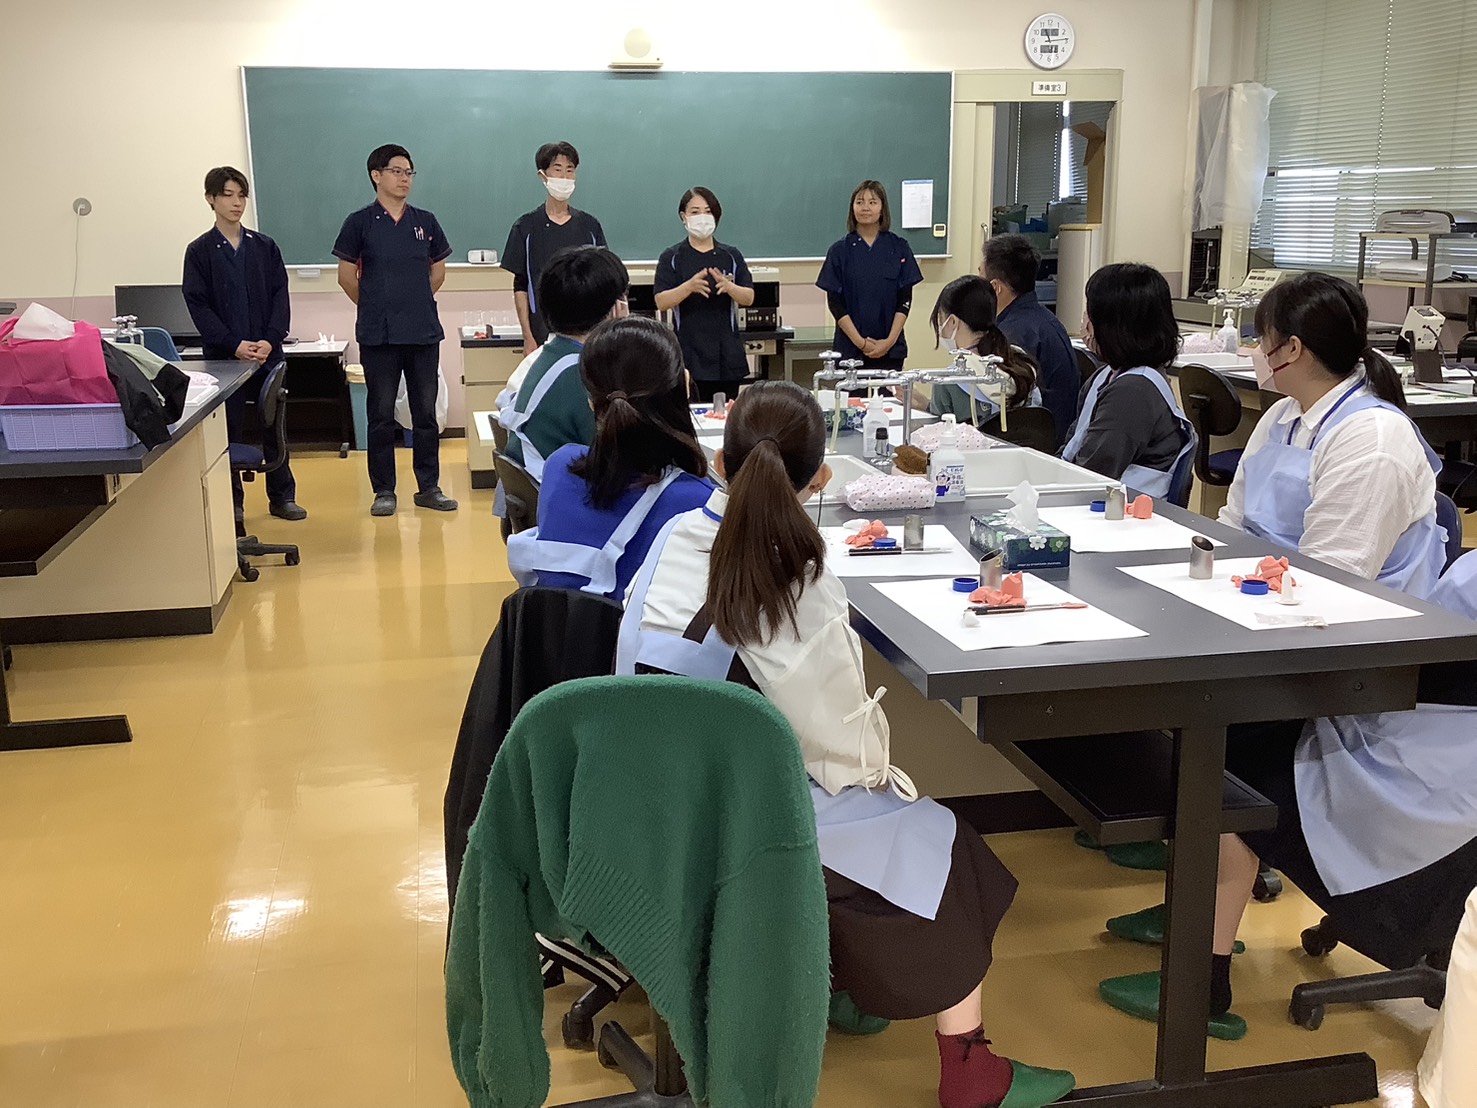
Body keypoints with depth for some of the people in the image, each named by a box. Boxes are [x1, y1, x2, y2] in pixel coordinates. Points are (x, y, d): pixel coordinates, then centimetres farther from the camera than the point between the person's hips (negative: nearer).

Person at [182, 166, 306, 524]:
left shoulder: (264, 247, 8)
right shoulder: (199, 251, 1)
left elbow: (280, 295, 4)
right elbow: (198, 306, -4)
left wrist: (270, 340, -11)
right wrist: (234, 345, -15)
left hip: (268, 353, 2)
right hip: (223, 356, -2)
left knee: (275, 425, 7)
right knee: (228, 430, 2)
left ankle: (282, 496, 17)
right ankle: (232, 502, 11)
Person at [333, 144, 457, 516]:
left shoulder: (425, 221, 7)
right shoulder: (360, 222, -1)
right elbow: (346, 276, 4)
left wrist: (415, 302, 12)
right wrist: (375, 307, 10)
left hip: (424, 332, 3)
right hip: (378, 335, -2)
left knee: (426, 413, 7)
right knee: (381, 415, 4)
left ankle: (429, 487, 16)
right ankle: (383, 490, 12)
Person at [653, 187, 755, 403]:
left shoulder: (731, 256, 9)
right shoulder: (671, 257, 2)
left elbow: (749, 298, 3)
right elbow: (661, 302, -6)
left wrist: (728, 286, -18)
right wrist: (690, 286, -23)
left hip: (727, 355, 2)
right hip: (689, 354, -2)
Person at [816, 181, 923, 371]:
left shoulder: (899, 248, 3)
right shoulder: (840, 250, 1)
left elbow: (905, 299, 1)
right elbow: (835, 302, -2)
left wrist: (890, 340, -10)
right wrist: (860, 341, -11)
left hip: (890, 347, 1)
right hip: (850, 347, 0)